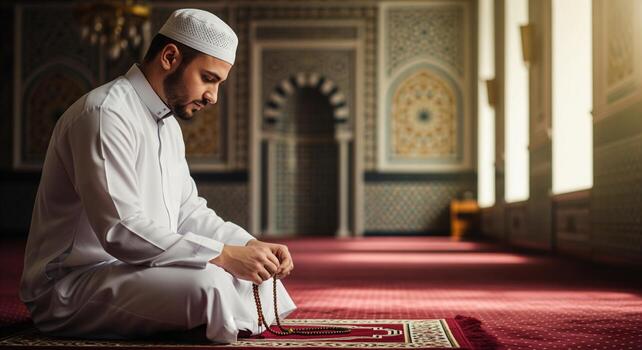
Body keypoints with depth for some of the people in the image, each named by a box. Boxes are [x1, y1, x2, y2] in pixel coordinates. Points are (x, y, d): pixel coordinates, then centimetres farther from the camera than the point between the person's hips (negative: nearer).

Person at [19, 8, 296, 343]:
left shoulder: (167, 122, 14)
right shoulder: (104, 114, -19)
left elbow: (188, 210, 16)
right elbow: (122, 233, -27)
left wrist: (250, 245, 0)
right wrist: (224, 255, -25)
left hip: (132, 266, 10)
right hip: (72, 287, -10)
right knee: (207, 284, -31)